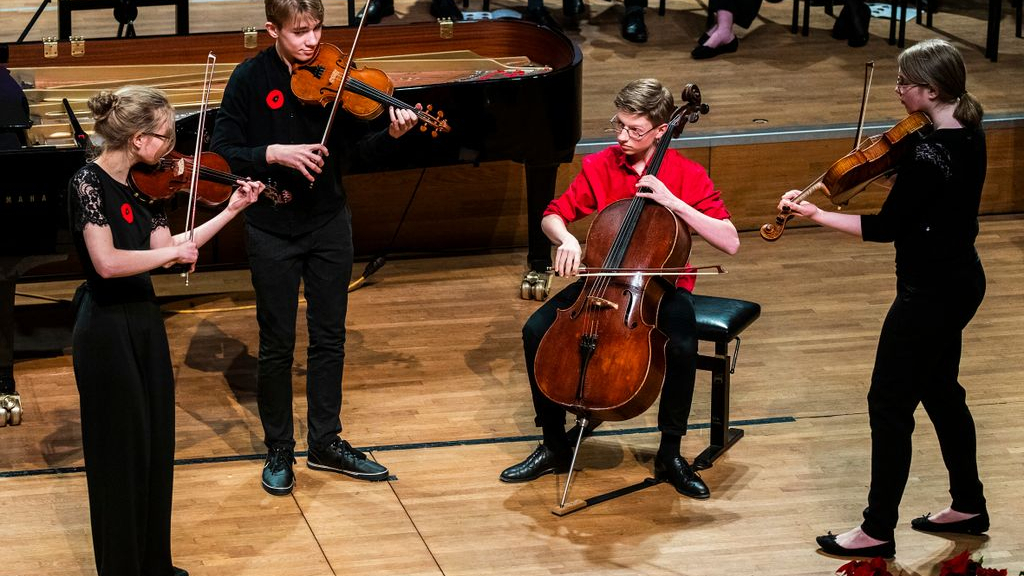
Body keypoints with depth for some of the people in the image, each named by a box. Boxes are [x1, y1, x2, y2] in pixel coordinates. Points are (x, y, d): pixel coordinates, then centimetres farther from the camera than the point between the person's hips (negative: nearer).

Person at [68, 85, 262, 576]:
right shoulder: (89, 184, -19)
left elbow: (165, 248, 3)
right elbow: (107, 262, -28)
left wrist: (231, 211, 1)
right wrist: (173, 251, -18)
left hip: (144, 323, 8)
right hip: (107, 332, -8)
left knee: (155, 449, 15)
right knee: (121, 456, 2)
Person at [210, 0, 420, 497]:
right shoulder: (251, 79, -10)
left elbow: (358, 150, -2)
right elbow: (222, 152, -11)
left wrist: (390, 135, -22)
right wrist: (275, 153, -26)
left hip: (329, 224, 3)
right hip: (272, 231, -3)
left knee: (329, 338, 12)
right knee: (277, 344, 6)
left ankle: (326, 442, 25)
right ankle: (278, 450, 20)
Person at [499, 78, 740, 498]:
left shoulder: (687, 176, -10)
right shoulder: (599, 167, -2)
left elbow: (730, 243, -17)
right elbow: (553, 215, 6)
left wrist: (673, 202, -26)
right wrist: (566, 239, -19)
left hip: (663, 286, -3)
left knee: (683, 347, -34)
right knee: (536, 330, -20)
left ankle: (670, 455, -11)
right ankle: (554, 446, -3)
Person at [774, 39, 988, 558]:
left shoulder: (927, 156, -28)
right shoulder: (969, 136, 0)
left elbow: (884, 228, -21)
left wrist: (813, 214, -17)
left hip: (929, 294, -10)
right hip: (962, 281, 10)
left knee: (889, 405, 2)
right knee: (940, 390, 24)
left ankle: (877, 531, 10)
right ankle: (967, 505, 36)